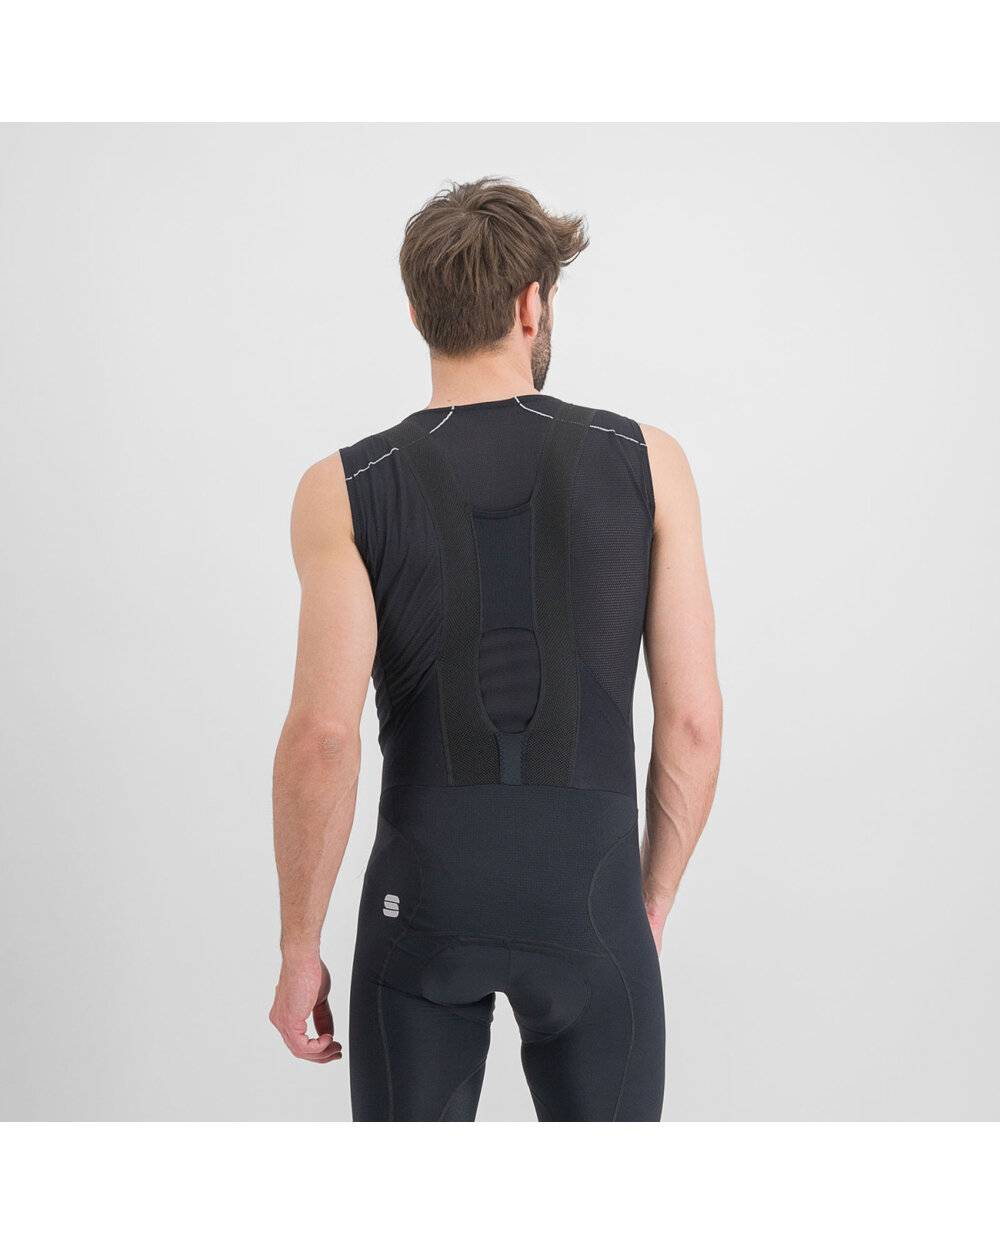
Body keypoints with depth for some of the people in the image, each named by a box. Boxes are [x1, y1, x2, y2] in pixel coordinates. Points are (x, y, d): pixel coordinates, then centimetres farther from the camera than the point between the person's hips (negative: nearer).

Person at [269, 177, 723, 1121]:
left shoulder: (346, 490, -3)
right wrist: (653, 904, 10)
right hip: (589, 899, 0)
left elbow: (323, 734, -13)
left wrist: (299, 948, -3)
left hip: (423, 901, 0)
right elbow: (693, 718, -3)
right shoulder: (644, 463, -1)